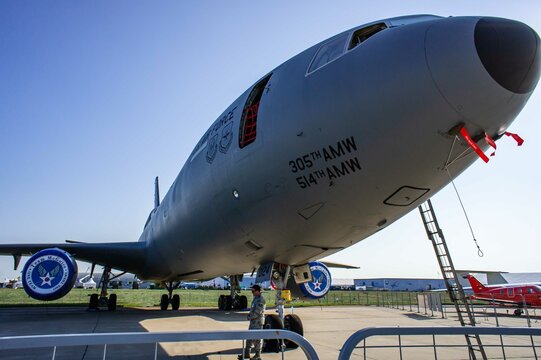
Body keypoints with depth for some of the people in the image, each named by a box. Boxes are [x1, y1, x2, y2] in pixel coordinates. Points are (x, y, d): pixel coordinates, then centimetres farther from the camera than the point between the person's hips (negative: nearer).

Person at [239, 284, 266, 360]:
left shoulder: (261, 300, -18)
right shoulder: (255, 298, 12)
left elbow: (258, 312, -21)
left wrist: (250, 317, -11)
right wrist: (250, 314, 7)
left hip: (258, 321, -9)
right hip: (253, 321, 9)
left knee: (257, 338, -1)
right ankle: (246, 353, 22)